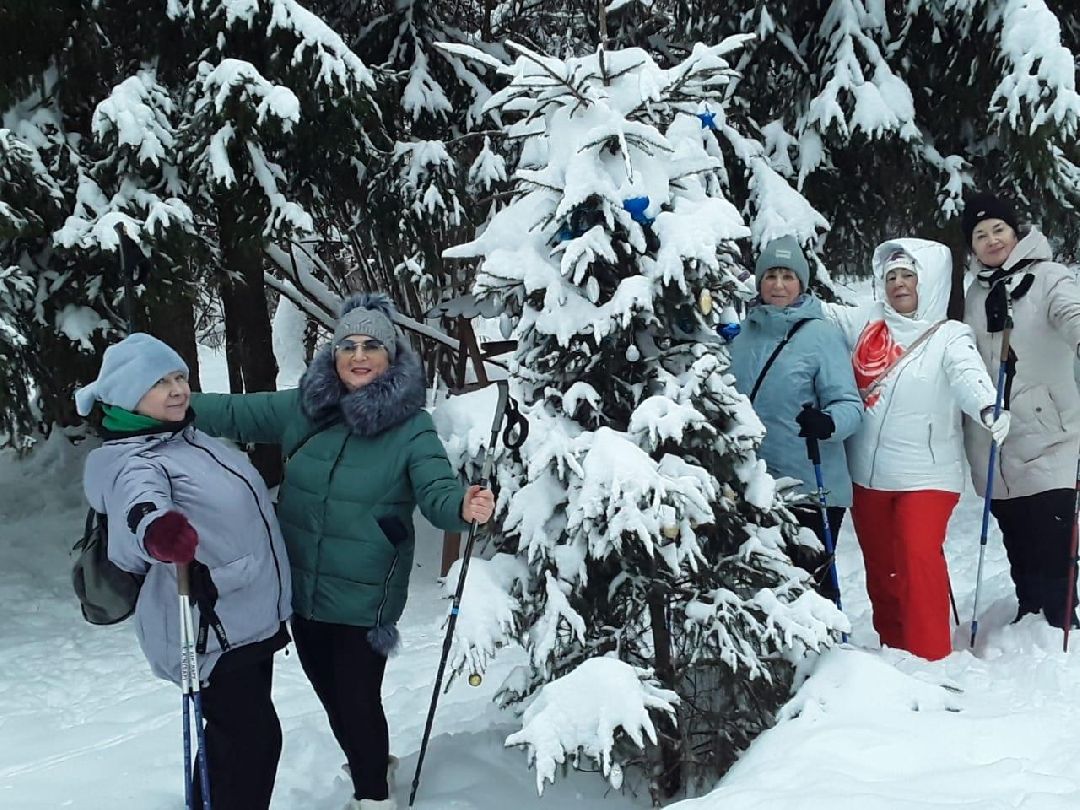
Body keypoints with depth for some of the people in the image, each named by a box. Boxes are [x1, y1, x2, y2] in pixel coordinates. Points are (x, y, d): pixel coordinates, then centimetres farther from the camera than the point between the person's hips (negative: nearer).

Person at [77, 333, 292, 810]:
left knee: (237, 735, 19)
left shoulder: (189, 438, 8)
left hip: (250, 616, 9)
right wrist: (156, 529, -64)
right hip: (211, 630, -9)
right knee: (252, 737, -7)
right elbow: (140, 496, -42)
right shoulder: (133, 461, -18)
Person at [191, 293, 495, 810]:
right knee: (330, 691, 21)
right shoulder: (303, 408, -1)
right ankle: (365, 764, 47)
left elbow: (437, 491, -20)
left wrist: (465, 507, -43)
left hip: (363, 597, -5)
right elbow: (234, 414, 6)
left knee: (358, 700, 2)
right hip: (302, 588, 5)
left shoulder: (411, 427, -11)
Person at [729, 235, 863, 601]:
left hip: (811, 486, -5)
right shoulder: (744, 332, 6)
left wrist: (828, 424, -32)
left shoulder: (821, 334, -9)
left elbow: (849, 403, -14)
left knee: (812, 579, 2)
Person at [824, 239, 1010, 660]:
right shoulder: (867, 320, 7)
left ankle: (930, 659, -9)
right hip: (868, 475, 5)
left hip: (926, 475, -4)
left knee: (919, 558, -19)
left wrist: (989, 410, -44)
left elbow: (969, 376, -23)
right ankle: (894, 652, 30)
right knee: (880, 569, 13)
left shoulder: (949, 336, -5)